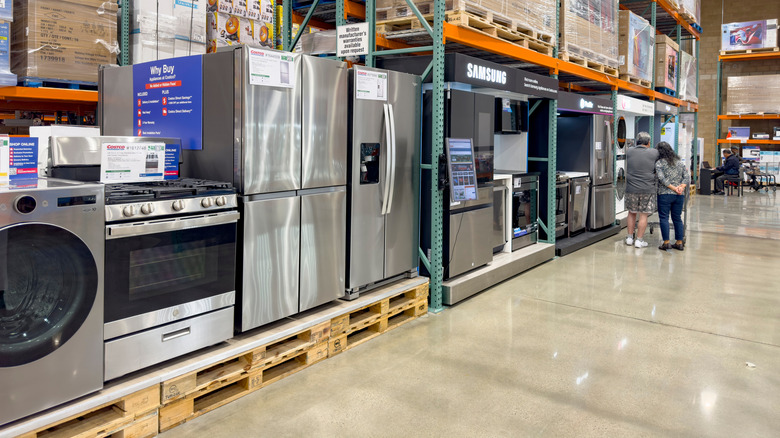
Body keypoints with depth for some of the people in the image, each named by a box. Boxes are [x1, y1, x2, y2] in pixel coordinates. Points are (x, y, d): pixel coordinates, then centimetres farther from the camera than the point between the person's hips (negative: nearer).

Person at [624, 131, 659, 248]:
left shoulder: (629, 152, 1)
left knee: (632, 213, 15)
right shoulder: (654, 153, -5)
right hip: (648, 189, -2)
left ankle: (630, 238, 20)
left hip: (631, 188, 2)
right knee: (643, 215, 4)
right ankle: (639, 240, 6)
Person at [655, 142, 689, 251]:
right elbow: (687, 177, 5)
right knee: (677, 218, 13)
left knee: (664, 218, 1)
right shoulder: (680, 162, 12)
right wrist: (681, 187, -6)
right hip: (679, 195, 5)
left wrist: (673, 188, -10)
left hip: (665, 194, -5)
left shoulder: (659, 163, -4)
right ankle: (679, 242, 16)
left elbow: (662, 179, -14)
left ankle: (666, 243, -3)